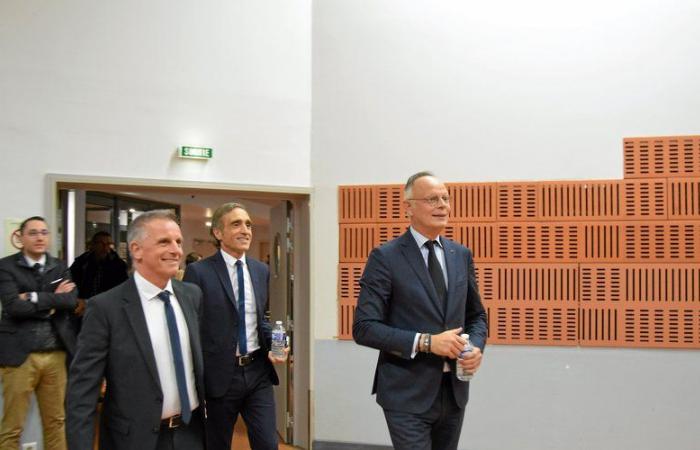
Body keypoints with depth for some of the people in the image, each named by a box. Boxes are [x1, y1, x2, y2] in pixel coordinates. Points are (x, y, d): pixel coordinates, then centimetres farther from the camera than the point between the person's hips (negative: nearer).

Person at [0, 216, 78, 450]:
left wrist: (35, 299, -13)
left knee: (56, 421, 13)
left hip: (56, 354, 4)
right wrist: (53, 299, -10)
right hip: (20, 354, -4)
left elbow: (72, 301, -6)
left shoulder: (59, 267, 10)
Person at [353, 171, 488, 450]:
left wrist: (476, 347, -6)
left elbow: (476, 315, 15)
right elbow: (364, 328, -14)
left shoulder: (461, 255, 7)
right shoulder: (385, 258, -10)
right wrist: (425, 342, -21)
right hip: (408, 395, -5)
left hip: (454, 392, 6)